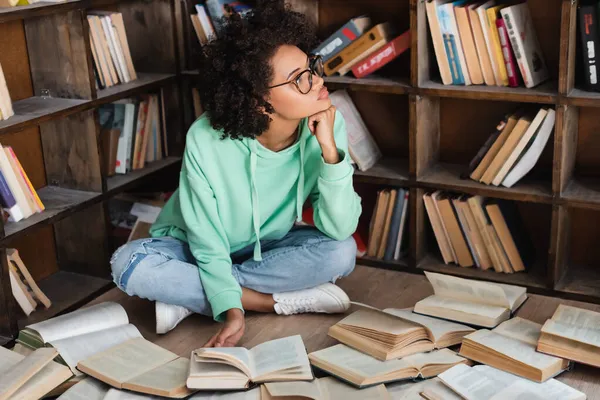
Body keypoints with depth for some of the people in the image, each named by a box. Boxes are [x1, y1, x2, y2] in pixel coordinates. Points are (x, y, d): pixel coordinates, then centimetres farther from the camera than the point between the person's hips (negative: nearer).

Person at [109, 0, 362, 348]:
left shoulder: (327, 124, -23)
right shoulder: (206, 141, -30)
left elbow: (340, 229, -25)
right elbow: (210, 248, -22)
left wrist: (330, 151, -37)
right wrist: (231, 310, -36)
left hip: (268, 247, 2)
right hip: (197, 250, -2)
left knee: (342, 252, -27)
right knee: (130, 263, -30)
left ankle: (187, 296, -18)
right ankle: (288, 300, -23)